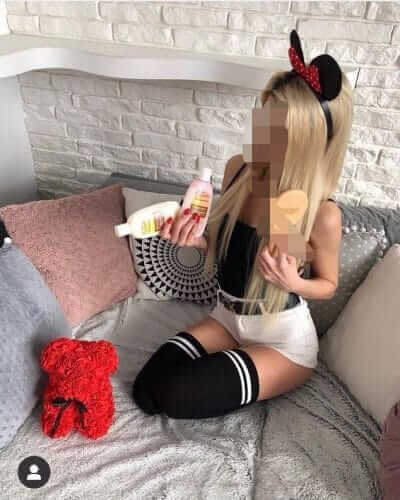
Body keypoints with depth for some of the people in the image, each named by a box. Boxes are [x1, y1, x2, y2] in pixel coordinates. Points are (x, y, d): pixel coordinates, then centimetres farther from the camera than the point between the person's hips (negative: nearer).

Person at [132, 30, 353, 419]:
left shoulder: (322, 214, -25)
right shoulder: (238, 170, -10)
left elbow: (328, 284, -6)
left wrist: (293, 283, -28)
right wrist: (196, 239, -16)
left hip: (284, 339, -4)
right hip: (227, 318, 5)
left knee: (175, 397, -18)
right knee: (146, 391, -6)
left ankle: (265, 385, 9)